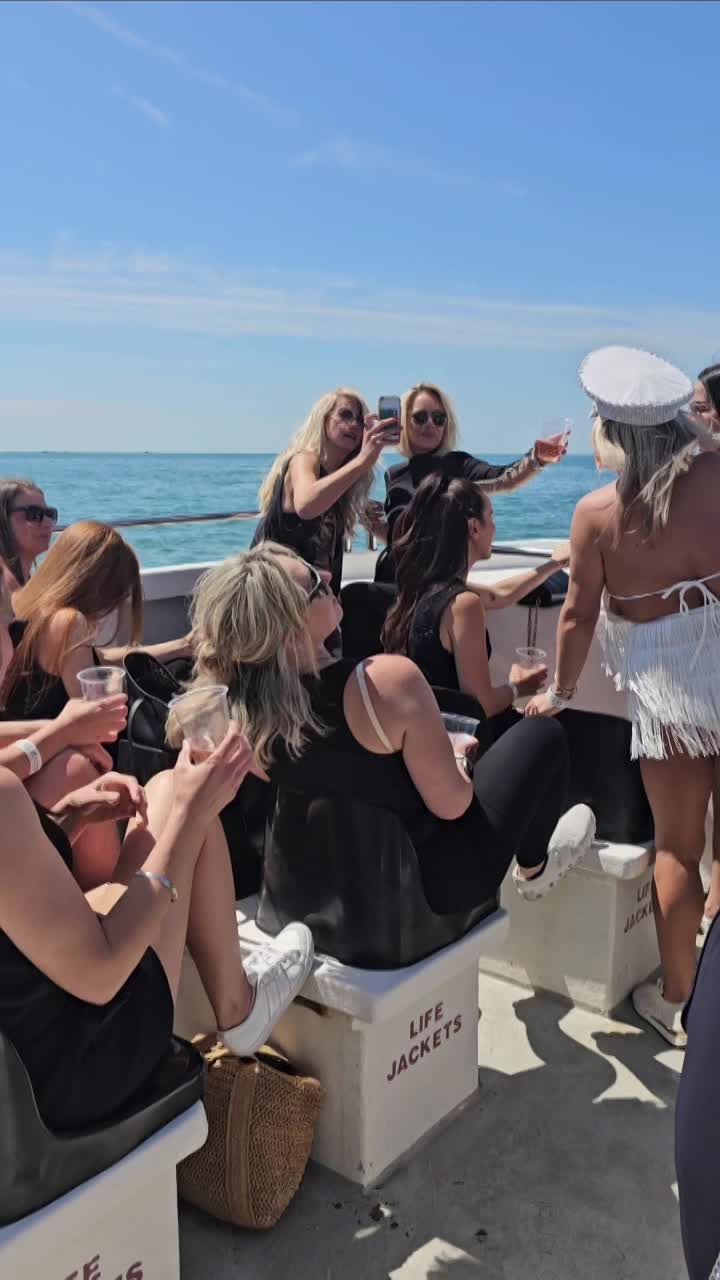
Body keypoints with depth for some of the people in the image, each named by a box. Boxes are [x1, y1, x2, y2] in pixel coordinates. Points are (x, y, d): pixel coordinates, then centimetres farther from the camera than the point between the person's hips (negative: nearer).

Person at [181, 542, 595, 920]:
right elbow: (451, 805, -21)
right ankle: (535, 867, 36)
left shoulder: (238, 704, -18)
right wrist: (456, 754, -1)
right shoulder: (390, 680, -35)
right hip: (436, 882, -5)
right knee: (542, 735, 10)